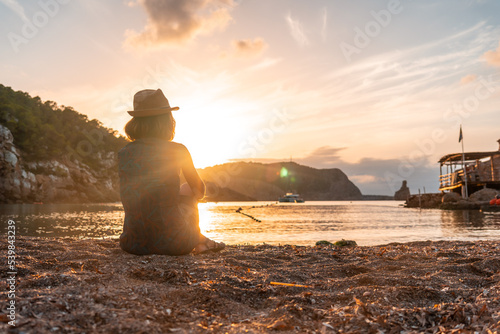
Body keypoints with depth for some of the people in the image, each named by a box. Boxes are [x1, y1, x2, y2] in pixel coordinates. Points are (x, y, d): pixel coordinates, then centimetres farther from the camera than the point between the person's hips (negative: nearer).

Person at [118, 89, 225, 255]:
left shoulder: (124, 153, 1)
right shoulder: (177, 151, -8)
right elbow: (199, 189, 10)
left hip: (132, 243, 4)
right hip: (171, 244, -4)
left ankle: (199, 241, 47)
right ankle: (197, 238, 43)